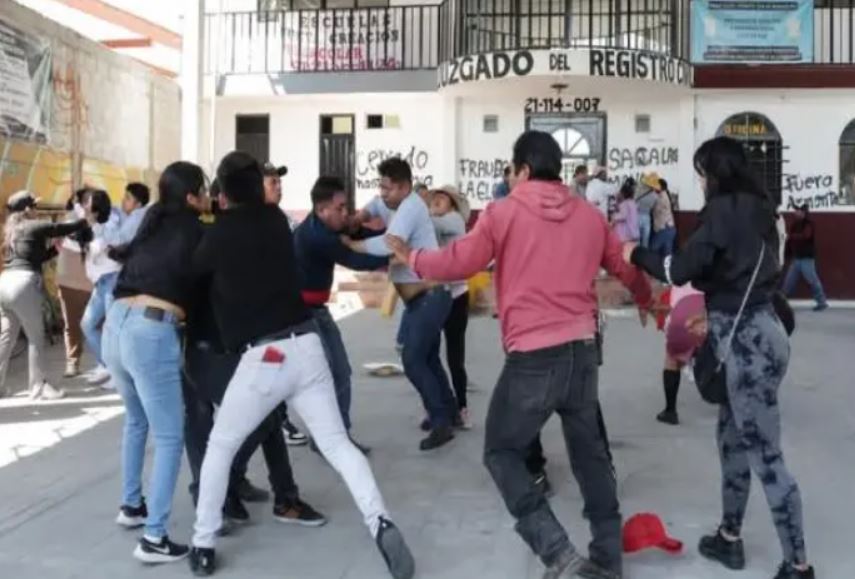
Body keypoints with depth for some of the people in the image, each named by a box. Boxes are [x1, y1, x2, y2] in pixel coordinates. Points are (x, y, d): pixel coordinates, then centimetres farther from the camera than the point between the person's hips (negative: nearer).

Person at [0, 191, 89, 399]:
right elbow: (66, 228, 1)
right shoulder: (33, 226, -1)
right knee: (36, 337, 0)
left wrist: (55, 248, 21)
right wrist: (87, 221, 15)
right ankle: (38, 387, 2)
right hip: (23, 284, -8)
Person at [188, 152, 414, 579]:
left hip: (262, 357, -4)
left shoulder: (220, 234, -1)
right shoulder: (276, 220, 12)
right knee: (337, 444, 6)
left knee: (220, 448, 16)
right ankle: (381, 525, -11)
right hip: (306, 344, 4)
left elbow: (194, 271, 16)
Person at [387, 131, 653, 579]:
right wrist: (647, 298, 44)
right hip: (582, 350, 6)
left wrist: (411, 257, 16)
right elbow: (625, 267, 22)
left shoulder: (503, 213, -5)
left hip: (532, 357, -5)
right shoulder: (590, 216, 9)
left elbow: (458, 262, -2)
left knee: (501, 453, 8)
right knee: (589, 451, 20)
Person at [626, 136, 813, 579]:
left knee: (765, 456, -3)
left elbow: (680, 270, -15)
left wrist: (636, 254, 1)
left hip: (748, 341, -9)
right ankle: (729, 538, 29)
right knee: (733, 438, 17)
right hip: (751, 332, 9)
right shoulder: (753, 208, 12)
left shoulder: (723, 210, -14)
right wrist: (717, 321, 27)